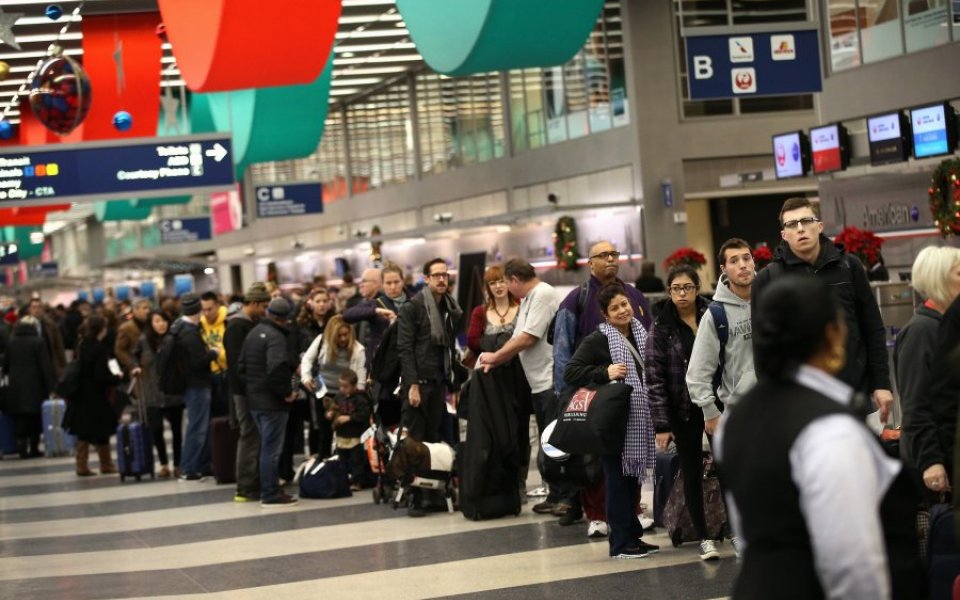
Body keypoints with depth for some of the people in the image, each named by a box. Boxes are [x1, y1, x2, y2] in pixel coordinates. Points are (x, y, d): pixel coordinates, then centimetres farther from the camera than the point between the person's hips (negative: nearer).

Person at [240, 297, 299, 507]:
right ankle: (271, 494, 0)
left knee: (267, 446, 17)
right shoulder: (277, 337, -18)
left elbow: (242, 364, 16)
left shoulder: (254, 333, 12)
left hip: (255, 400, 9)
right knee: (271, 448, -3)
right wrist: (286, 392, -17)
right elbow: (277, 369, -29)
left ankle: (269, 490, 23)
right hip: (272, 402, -9)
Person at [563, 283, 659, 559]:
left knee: (634, 477, 11)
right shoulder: (597, 340, -7)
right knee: (618, 479, -3)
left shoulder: (641, 333, 12)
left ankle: (633, 536, 20)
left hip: (639, 419, 7)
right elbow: (570, 373, -13)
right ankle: (621, 543, 2)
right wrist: (604, 373, -22)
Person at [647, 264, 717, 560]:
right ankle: (703, 537, 14)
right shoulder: (661, 330, -3)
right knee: (692, 472, 6)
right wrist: (662, 425, -9)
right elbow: (655, 380, -5)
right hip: (684, 411, 0)